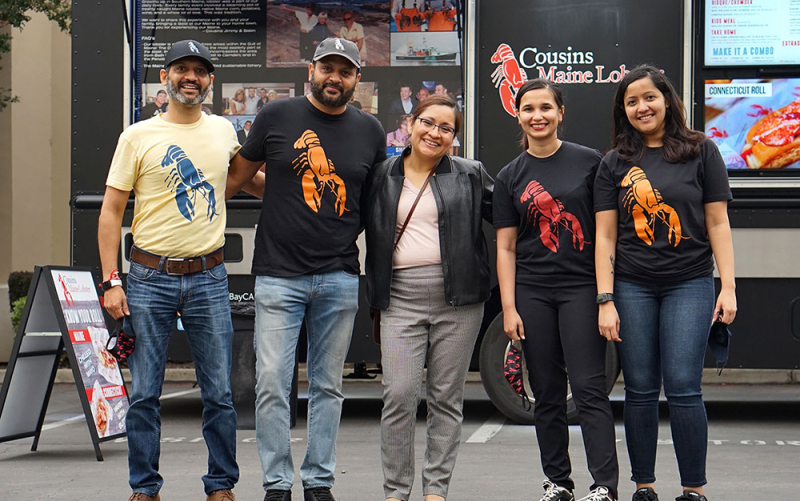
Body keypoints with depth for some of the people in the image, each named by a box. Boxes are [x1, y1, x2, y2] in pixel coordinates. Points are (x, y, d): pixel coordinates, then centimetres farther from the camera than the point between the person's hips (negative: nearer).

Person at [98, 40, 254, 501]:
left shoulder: (224, 130, 9)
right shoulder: (138, 136, 1)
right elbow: (111, 211, 1)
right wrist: (111, 281, -5)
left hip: (209, 277, 2)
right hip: (150, 277, -2)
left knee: (219, 393, 3)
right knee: (144, 393, 2)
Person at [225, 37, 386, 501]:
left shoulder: (370, 131, 8)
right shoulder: (277, 117, 1)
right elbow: (237, 177, 12)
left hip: (341, 278, 2)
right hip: (279, 274, -2)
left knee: (328, 385, 8)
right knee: (273, 384, -4)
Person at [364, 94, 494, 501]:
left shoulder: (470, 175, 9)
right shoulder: (381, 176, 11)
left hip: (458, 299, 0)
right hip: (401, 298, 0)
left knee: (447, 398, 4)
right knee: (399, 395, -7)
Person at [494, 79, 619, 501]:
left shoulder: (589, 162, 1)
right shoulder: (510, 177, 8)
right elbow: (506, 247, 8)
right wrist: (509, 307, 0)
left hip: (582, 286, -3)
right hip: (532, 292, 3)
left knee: (588, 387, -8)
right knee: (547, 392, 7)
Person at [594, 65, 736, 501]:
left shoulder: (700, 152, 4)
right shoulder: (614, 165, 8)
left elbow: (717, 224, 4)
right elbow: (605, 236, 5)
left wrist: (728, 287, -3)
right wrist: (605, 301, -2)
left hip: (690, 285, -2)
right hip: (632, 288, 2)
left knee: (682, 388, -7)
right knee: (640, 391, 4)